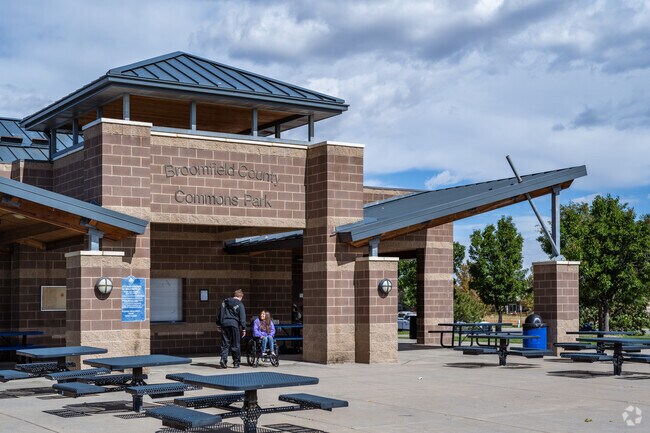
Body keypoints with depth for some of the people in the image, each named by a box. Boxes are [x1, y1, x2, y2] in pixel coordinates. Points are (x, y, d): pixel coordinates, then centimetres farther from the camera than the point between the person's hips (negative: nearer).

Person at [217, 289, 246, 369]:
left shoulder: (224, 302, 14)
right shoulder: (239, 304, -2)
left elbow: (219, 314, 18)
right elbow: (242, 318, -5)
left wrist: (219, 324, 24)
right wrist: (243, 329, -2)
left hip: (224, 324, 4)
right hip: (234, 324, -3)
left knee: (224, 343, 6)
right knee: (235, 345, 5)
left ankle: (223, 359, -14)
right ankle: (236, 363, 9)